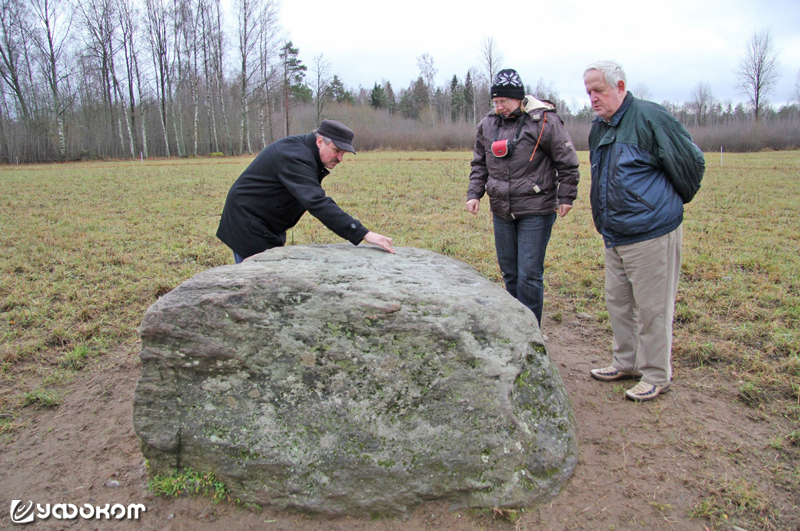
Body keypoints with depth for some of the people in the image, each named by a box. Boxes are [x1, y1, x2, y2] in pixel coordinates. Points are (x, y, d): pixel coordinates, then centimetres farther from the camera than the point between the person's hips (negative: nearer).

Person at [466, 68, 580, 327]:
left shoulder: (544, 121, -7)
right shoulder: (488, 124, 9)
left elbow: (567, 161, -3)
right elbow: (479, 164, 18)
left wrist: (566, 197, -5)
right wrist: (474, 193, 8)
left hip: (535, 211, -5)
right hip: (501, 211, 6)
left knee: (529, 274, -5)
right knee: (509, 272, 12)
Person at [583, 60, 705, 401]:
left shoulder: (649, 118, -13)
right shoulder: (599, 128, 13)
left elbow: (691, 162, -6)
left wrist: (672, 203, 8)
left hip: (651, 235, -8)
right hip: (614, 236, 9)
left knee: (652, 308, 1)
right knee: (617, 301, 16)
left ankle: (655, 376, 15)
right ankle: (626, 362, 32)